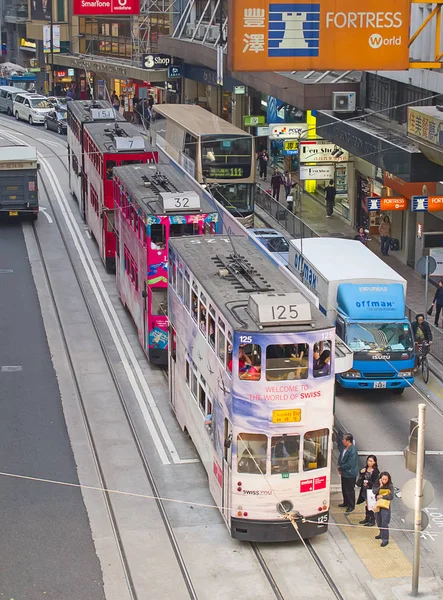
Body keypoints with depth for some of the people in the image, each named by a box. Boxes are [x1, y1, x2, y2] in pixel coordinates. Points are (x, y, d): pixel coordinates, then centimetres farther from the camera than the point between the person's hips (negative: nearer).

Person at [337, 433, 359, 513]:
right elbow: (341, 458, 11)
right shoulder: (345, 448, 0)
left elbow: (349, 464, -27)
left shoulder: (352, 451, -27)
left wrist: (340, 468, -15)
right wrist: (340, 468, -4)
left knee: (349, 490, 6)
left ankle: (351, 506, 21)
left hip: (350, 474, -9)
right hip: (344, 473, 9)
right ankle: (346, 502, 40)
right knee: (344, 489, 22)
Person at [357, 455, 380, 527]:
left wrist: (368, 482, -25)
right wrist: (361, 473, -6)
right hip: (365, 490, 7)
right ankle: (367, 518, 30)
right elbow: (361, 479, 12)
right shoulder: (365, 469, 5)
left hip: (372, 490, -7)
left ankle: (372, 520, 8)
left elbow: (376, 482, -15)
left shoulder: (376, 471, -15)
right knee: (366, 504, 18)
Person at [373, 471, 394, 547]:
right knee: (379, 522, 20)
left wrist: (382, 496, -15)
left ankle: (385, 539, -9)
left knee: (384, 523, -11)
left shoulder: (390, 486, -8)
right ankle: (382, 534, 42)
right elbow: (374, 491, -16)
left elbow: (391, 497, -13)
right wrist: (380, 486, -23)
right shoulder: (377, 484, -1)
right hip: (377, 505, 5)